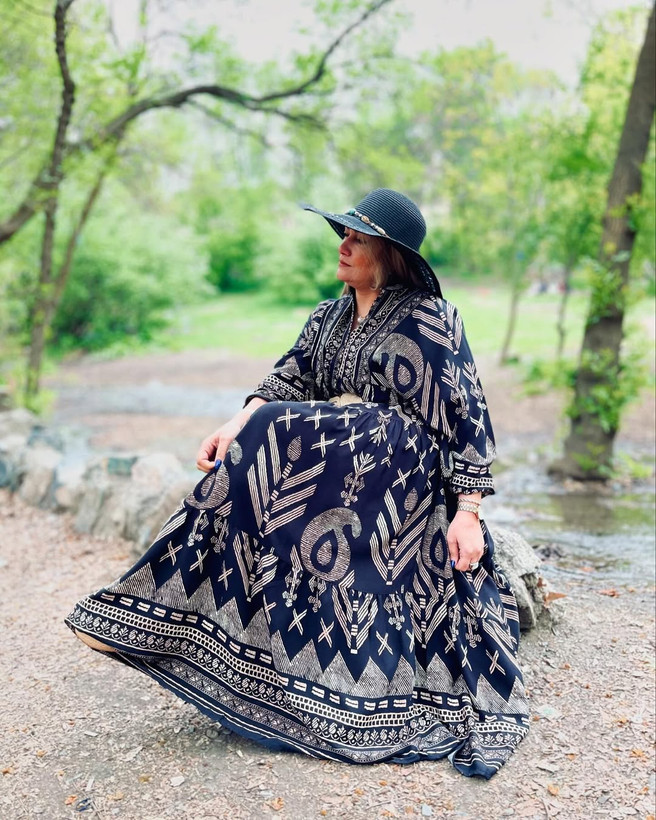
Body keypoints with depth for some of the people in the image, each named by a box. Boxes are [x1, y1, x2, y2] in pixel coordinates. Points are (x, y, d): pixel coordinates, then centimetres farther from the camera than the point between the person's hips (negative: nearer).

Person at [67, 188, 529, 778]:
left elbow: (465, 418, -7)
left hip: (398, 482, -7)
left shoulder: (429, 319, -4)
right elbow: (287, 381, 4)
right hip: (334, 479, 7)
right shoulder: (328, 319, 16)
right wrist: (235, 428, -15)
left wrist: (467, 512, -13)